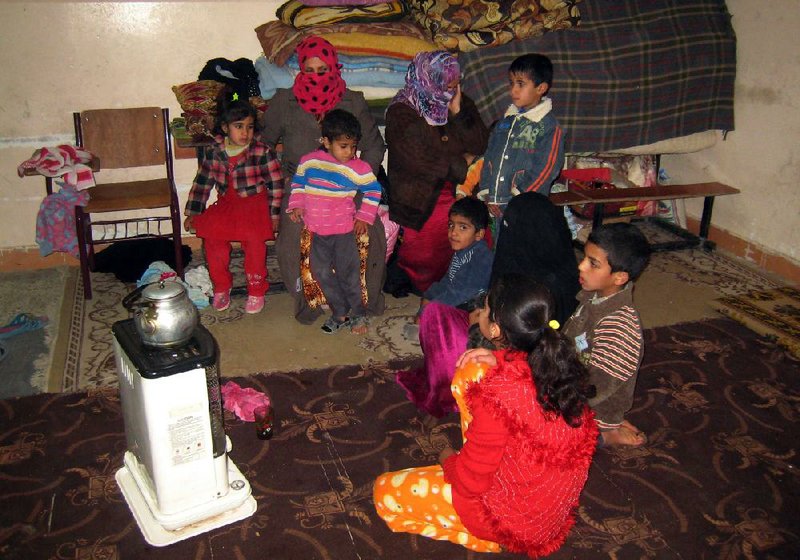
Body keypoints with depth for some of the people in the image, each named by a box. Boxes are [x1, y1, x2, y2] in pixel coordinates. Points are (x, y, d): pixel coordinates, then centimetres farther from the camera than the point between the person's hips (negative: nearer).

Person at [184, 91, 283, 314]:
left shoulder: (263, 152, -9)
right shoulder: (213, 152, 1)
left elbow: (275, 184, -5)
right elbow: (202, 182, 10)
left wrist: (273, 213, -8)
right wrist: (192, 213, 10)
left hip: (255, 202, -3)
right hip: (226, 204, 4)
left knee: (255, 237, -29)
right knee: (211, 233, -21)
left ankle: (256, 290, -11)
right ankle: (221, 287, -2)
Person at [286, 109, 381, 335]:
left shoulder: (358, 168, -8)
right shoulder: (309, 161, -1)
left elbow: (374, 190, 3)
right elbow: (298, 183, 14)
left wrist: (364, 217, -2)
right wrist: (296, 206, 2)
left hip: (343, 230, -3)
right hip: (316, 230, 3)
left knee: (348, 273, 4)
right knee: (321, 272, 9)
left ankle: (358, 314, 21)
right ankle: (339, 312, 25)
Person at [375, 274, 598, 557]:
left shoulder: (497, 396, -34)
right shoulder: (556, 360, -12)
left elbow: (470, 482, -22)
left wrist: (447, 460, 0)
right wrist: (498, 363, -5)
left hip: (519, 519, -7)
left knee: (384, 493, 5)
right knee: (471, 373, 7)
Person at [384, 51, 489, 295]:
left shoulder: (462, 103, 8)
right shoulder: (401, 112, -9)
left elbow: (480, 145, 1)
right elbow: (420, 160, -16)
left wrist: (457, 112, -10)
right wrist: (461, 162, -5)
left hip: (459, 193, 4)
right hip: (421, 201, -4)